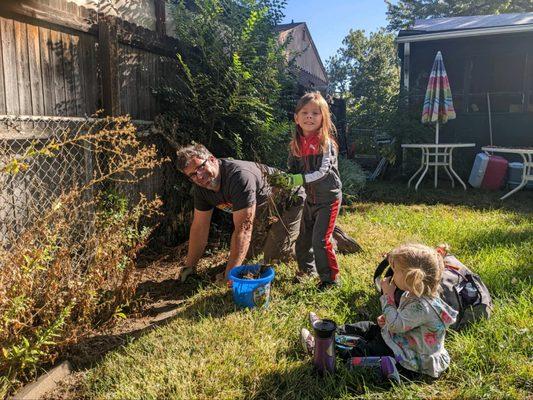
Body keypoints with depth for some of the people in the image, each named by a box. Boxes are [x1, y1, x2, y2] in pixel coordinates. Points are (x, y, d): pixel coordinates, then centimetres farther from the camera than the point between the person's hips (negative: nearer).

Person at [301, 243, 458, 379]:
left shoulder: (422, 306, -32)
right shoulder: (415, 294, -2)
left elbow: (395, 325, -27)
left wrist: (388, 296, -23)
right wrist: (388, 318, -5)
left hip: (410, 357, -9)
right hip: (402, 338, 9)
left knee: (362, 348, -9)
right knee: (368, 327, 10)